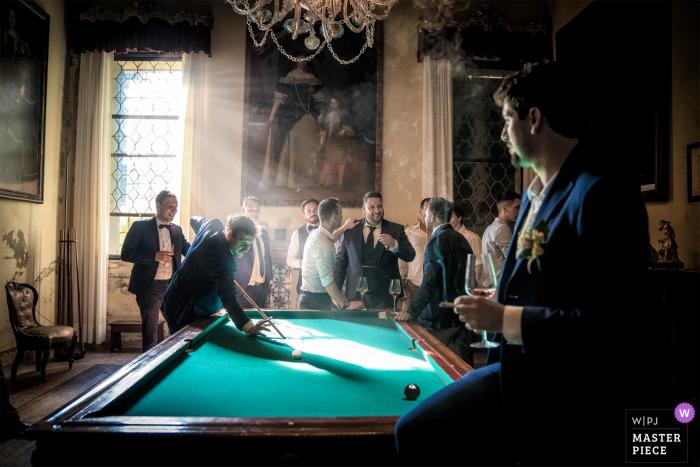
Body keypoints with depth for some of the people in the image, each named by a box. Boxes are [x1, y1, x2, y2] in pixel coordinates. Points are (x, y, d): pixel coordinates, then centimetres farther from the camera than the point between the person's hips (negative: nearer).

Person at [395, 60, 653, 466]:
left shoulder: (606, 194, -20)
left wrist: (504, 319, -21)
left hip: (580, 406, -8)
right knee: (415, 434, 4)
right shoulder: (536, 191, 11)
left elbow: (612, 325, -27)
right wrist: (498, 301, 6)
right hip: (516, 374, 8)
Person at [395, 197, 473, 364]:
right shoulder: (461, 239, 11)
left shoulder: (437, 240, -14)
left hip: (441, 318, -8)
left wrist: (411, 311, -15)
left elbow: (430, 282, -20)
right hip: (462, 315, 8)